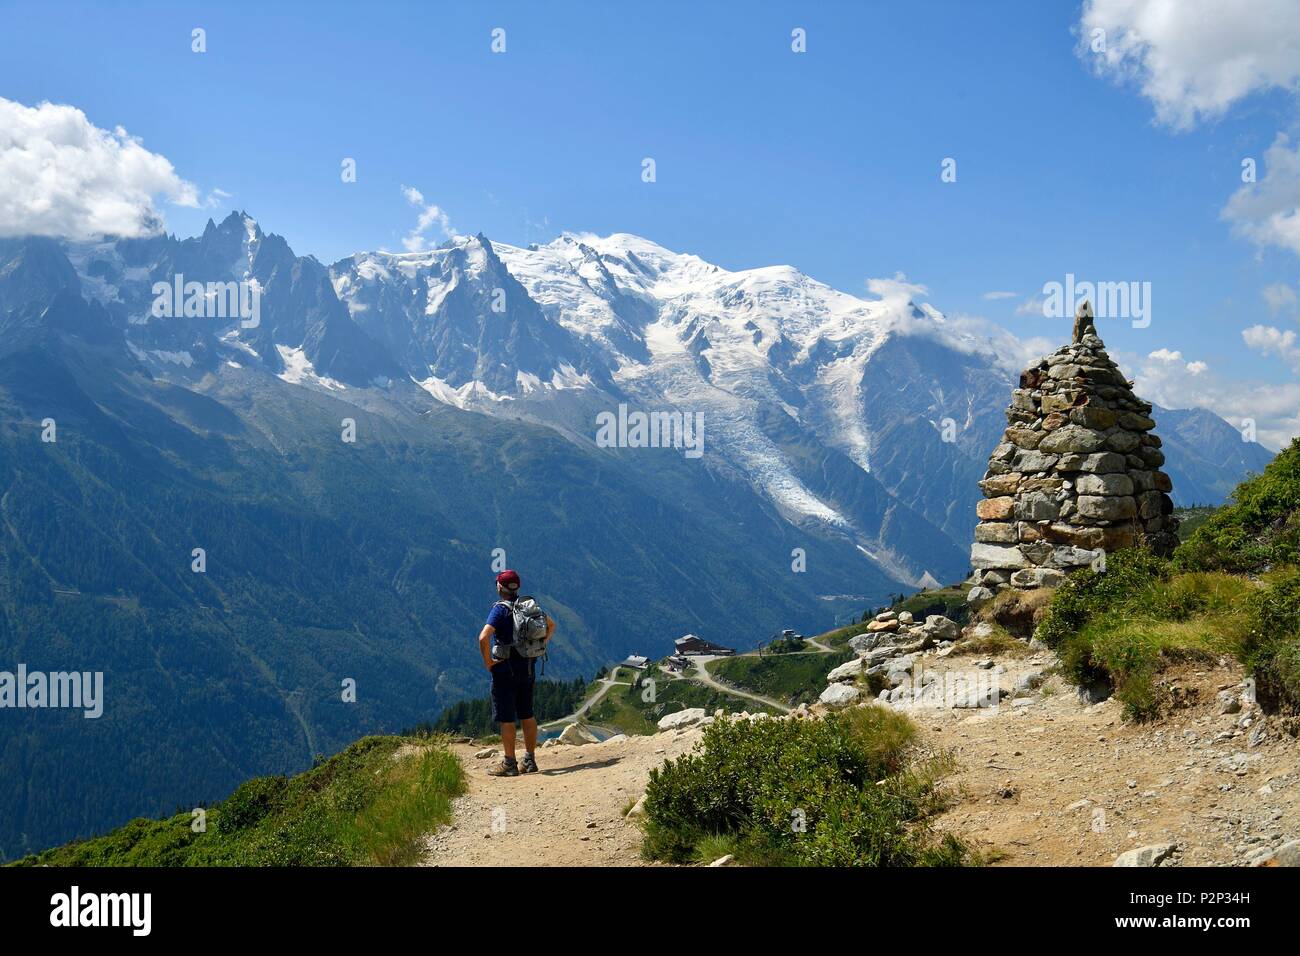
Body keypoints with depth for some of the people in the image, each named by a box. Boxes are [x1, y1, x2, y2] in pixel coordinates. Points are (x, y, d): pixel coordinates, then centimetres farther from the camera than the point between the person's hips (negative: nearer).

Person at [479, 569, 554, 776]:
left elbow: (484, 637, -28)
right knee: (527, 715, 14)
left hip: (506, 668, -7)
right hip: (528, 668, 7)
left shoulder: (500, 608, -15)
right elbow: (551, 625, 21)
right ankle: (530, 761, 19)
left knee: (506, 718, 0)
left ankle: (509, 764, 4)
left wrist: (487, 660, -15)